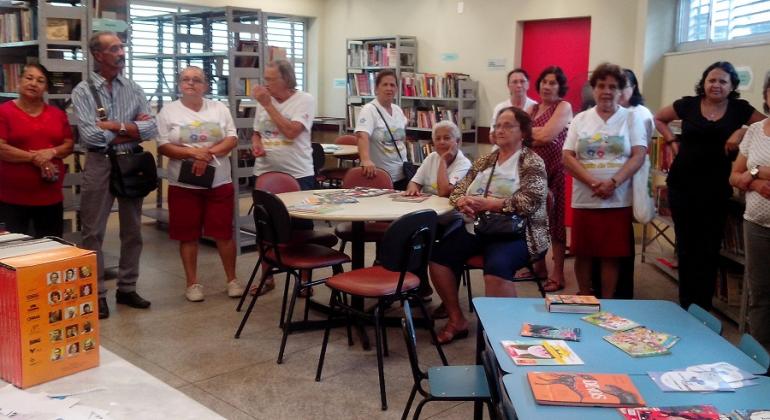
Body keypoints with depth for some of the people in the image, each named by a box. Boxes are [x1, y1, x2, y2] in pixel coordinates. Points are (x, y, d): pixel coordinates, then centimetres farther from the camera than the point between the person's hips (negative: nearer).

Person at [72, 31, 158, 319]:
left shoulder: (134, 89, 7)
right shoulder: (83, 91, -4)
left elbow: (151, 129, -4)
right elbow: (90, 135, -16)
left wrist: (113, 126, -12)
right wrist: (131, 128, -9)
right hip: (100, 164, -4)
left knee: (132, 230, 10)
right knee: (94, 232, 0)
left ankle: (127, 289, 23)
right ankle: (96, 295, 9)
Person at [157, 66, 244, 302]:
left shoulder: (219, 109, 5)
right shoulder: (169, 112, 1)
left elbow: (232, 140, -1)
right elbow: (163, 147, -6)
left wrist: (207, 154, -16)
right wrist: (193, 153, -20)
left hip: (219, 183, 1)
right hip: (183, 185, -1)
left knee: (224, 233, 5)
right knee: (188, 236, 6)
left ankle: (231, 279, 18)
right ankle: (192, 283, 18)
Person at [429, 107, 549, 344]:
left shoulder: (532, 162, -2)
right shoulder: (484, 161, 17)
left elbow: (529, 201, -17)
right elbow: (457, 190, 15)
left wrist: (486, 203, -21)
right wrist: (463, 202, -11)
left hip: (515, 233, -6)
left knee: (497, 266, -36)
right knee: (438, 255, -13)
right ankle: (456, 320, 0)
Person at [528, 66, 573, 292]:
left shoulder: (564, 107, -4)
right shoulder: (533, 108, 15)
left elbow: (547, 135, -16)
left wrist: (529, 131, 0)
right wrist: (537, 134, -12)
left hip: (556, 169, -6)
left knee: (555, 220, -2)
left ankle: (558, 274, 3)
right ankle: (539, 265, 22)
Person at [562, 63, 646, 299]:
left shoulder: (631, 118, 5)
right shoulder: (581, 119, 8)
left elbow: (638, 156, -4)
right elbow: (568, 157, 0)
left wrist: (613, 183, -18)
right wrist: (593, 183, -14)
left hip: (618, 200, -1)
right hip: (584, 199, 1)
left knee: (611, 254, 1)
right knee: (583, 252, 6)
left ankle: (607, 301, 13)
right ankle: (584, 297, 23)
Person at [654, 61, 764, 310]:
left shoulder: (739, 109, 2)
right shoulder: (688, 105, 1)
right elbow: (658, 119, 14)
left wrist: (743, 131, -11)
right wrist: (672, 141, 2)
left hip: (716, 188, 0)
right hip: (682, 185, 0)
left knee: (709, 248, 5)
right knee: (686, 245, 9)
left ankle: (702, 307, 17)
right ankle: (686, 305, 21)